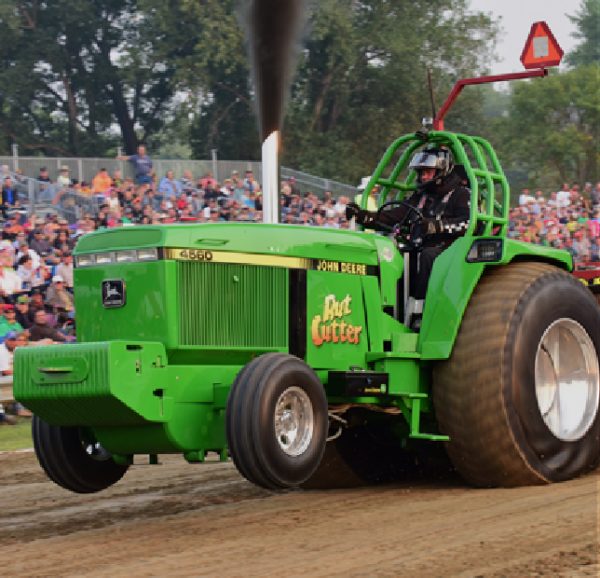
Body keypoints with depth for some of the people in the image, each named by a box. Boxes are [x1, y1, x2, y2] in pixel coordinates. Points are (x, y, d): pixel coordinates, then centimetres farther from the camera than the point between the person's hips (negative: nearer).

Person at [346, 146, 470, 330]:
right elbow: (394, 217, 16)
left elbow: (470, 222, -14)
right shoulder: (421, 197, 25)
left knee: (427, 256, -37)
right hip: (419, 250, 6)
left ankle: (418, 313, -39)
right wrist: (363, 216, 1)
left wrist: (437, 225, -28)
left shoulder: (461, 195, 5)